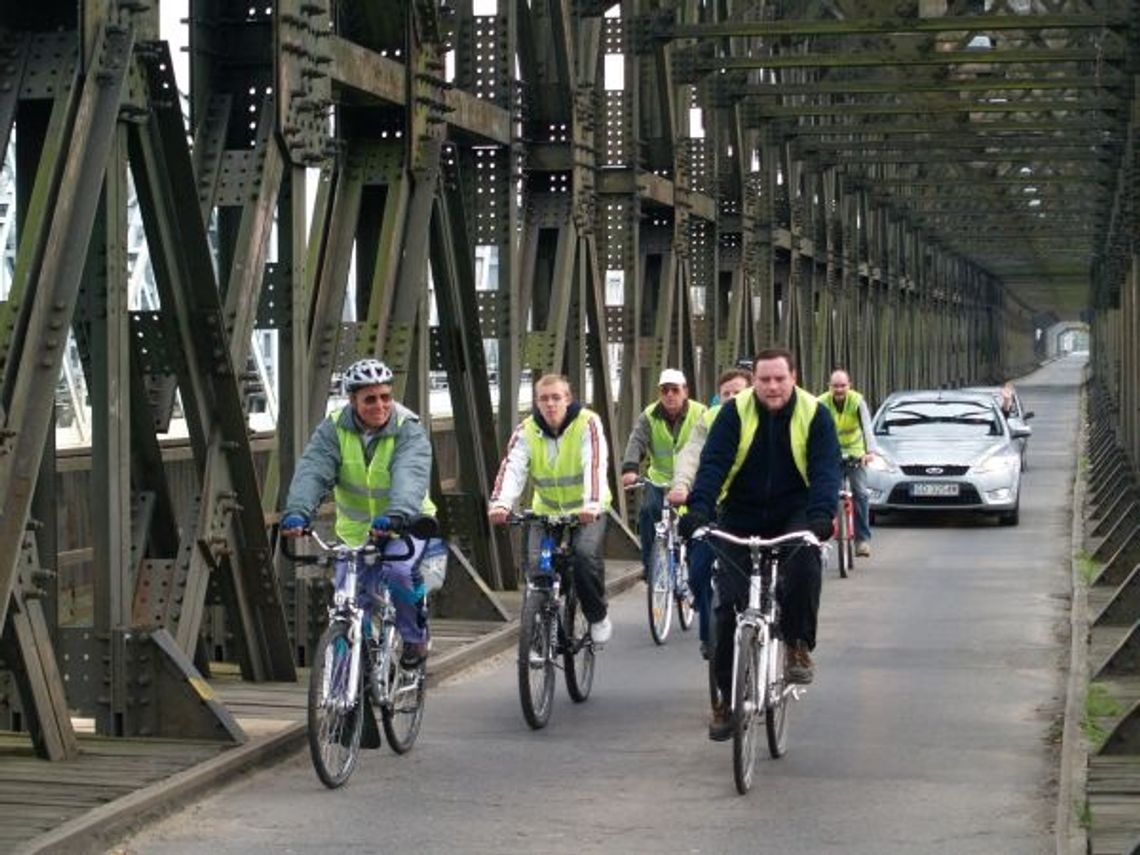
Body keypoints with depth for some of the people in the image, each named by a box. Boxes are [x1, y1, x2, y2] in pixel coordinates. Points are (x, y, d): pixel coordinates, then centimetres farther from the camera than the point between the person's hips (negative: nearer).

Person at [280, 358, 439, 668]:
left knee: (398, 571, -31)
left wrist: (396, 515, -57)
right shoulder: (334, 429, -9)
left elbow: (410, 476, -37)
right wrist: (297, 512, -44)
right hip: (355, 532, 3)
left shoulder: (409, 432, -17)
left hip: (405, 526, -3)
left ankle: (414, 637, -6)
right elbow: (312, 472, -24)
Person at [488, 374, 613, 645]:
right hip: (546, 510, 3)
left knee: (586, 555, -27)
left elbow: (595, 466, -29)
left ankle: (598, 616, -2)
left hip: (587, 512, -3)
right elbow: (512, 468, -23)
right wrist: (500, 504, -43)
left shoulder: (587, 424, -14)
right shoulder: (526, 431, -7)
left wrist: (592, 505, -48)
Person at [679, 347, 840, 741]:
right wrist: (698, 509, -33)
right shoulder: (735, 412, -8)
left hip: (793, 515, -1)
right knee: (729, 605, -5)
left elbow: (826, 469, -16)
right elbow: (713, 463, -17)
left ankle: (798, 646, -15)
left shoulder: (814, 414, -8)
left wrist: (821, 514, -35)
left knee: (803, 560, -34)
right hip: (741, 517, 1)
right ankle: (727, 696, 7)